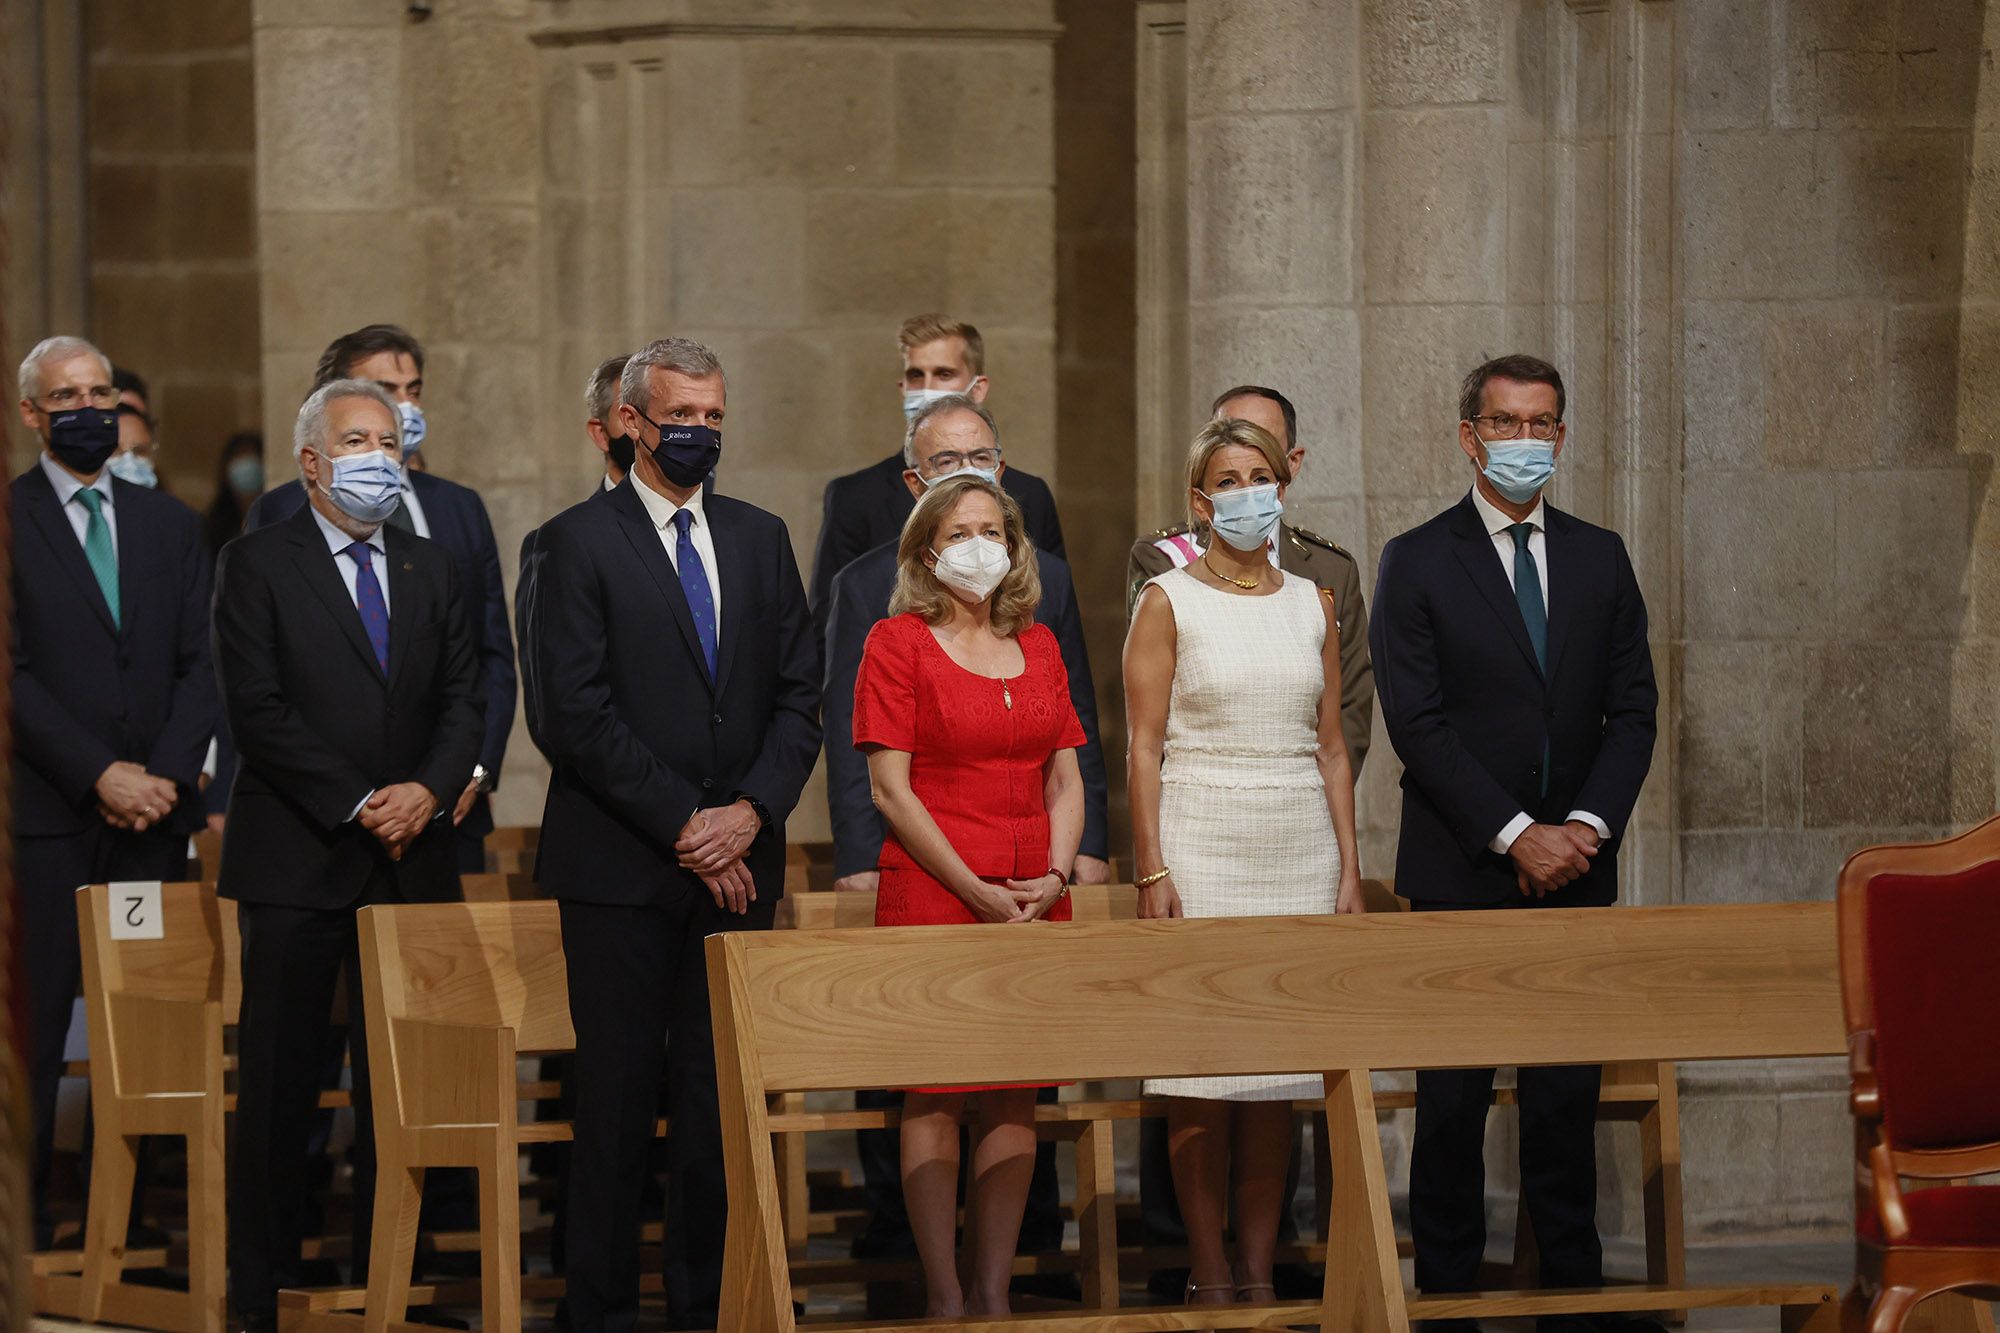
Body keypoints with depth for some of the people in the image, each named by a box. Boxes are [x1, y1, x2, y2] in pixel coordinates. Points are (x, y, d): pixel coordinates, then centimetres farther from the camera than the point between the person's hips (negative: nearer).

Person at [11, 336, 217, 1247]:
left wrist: (167, 774, -5)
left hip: (152, 814, 4)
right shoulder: (9, 521, 0)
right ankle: (24, 1219, -3)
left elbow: (200, 666, 11)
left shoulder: (169, 526, 16)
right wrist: (99, 776, -12)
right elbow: (13, 673, -7)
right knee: (34, 1027, -5)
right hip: (46, 817, -4)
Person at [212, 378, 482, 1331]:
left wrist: (428, 790, -9)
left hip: (411, 860, 4)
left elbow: (463, 702, 10)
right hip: (297, 860, -4)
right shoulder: (256, 565, 0)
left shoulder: (432, 572, 15)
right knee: (279, 1083, -1)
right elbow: (257, 712, -8)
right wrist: (356, 806, -14)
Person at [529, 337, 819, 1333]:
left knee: (725, 1096, 2)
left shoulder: (760, 540, 15)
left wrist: (752, 810, -5)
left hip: (737, 863, 4)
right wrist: (683, 824, -11)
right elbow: (577, 714, -8)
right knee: (620, 1098, -3)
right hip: (621, 867, -4)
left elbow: (798, 695, 12)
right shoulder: (578, 542, -1)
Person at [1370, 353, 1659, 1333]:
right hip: (1460, 874, -3)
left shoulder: (1600, 558, 12)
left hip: (1575, 864, 3)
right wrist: (1516, 836, -13)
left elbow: (1632, 709, 9)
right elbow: (1417, 724, -7)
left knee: (1568, 1095, 3)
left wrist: (1588, 826, -7)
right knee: (1453, 1097, -1)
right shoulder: (1417, 562, 0)